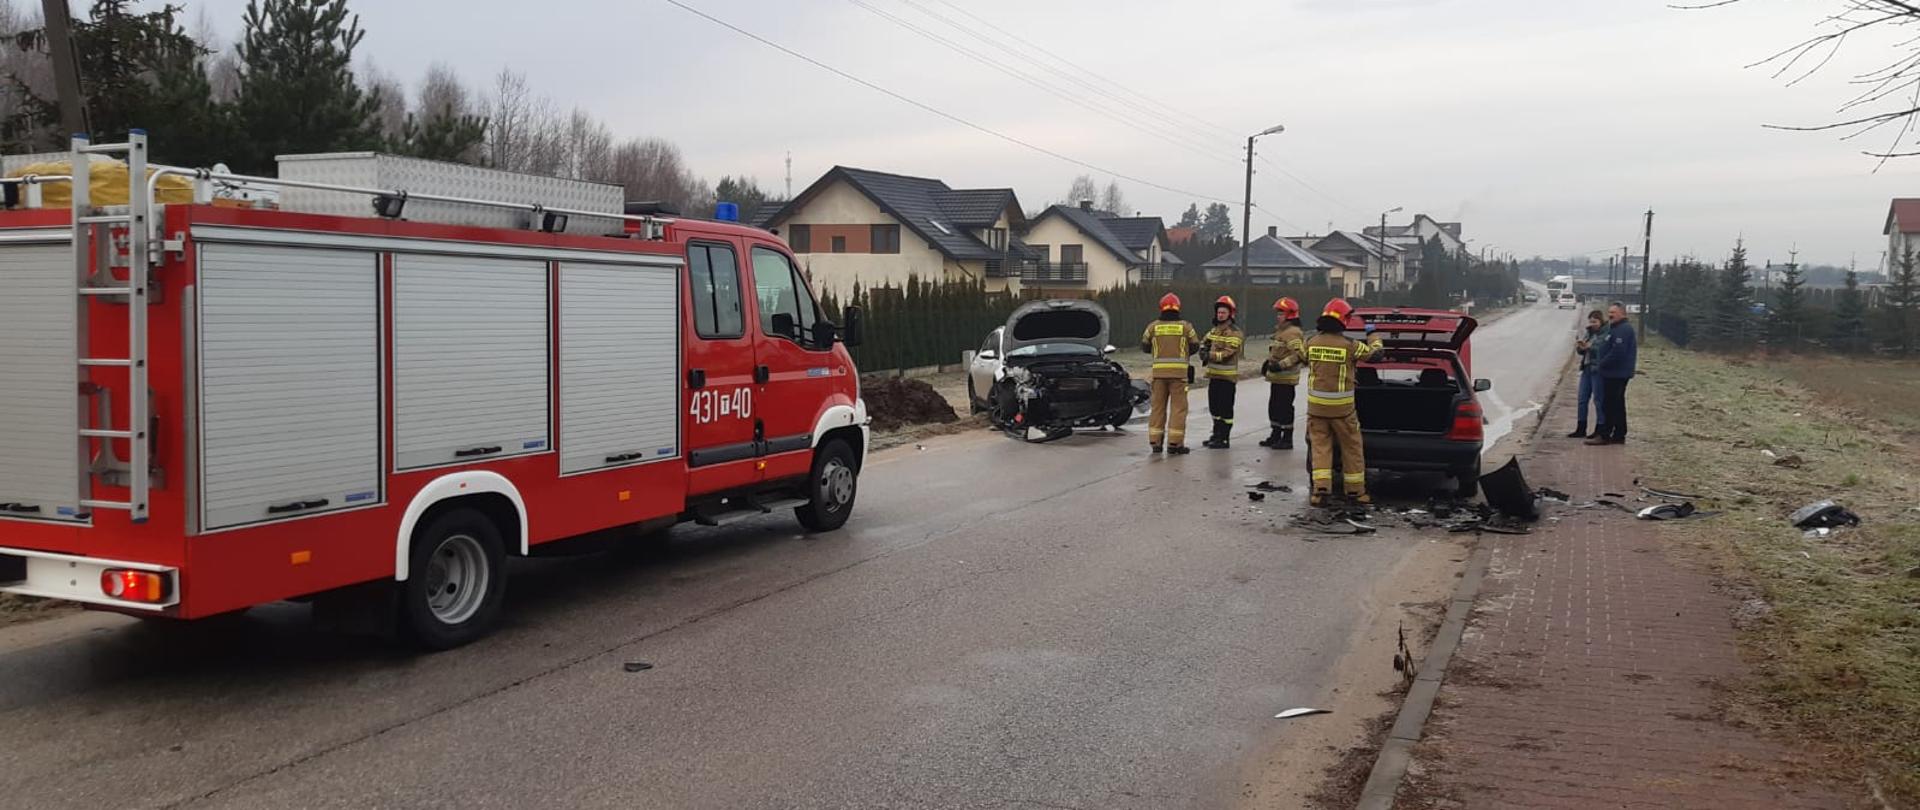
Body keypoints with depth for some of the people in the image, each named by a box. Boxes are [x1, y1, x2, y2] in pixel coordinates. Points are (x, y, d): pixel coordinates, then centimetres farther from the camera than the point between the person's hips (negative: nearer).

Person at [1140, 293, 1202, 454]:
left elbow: (1144, 346, 10)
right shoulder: (1185, 326, 0)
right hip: (1179, 371, -2)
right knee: (1178, 407, 2)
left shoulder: (1153, 326, 3)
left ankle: (1155, 442, 13)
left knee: (1158, 406, 11)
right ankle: (1174, 443, -3)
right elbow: (1195, 346, 7)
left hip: (1159, 371, 2)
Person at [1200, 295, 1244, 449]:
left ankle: (1224, 439, 2)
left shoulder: (1235, 333, -13)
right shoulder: (1215, 330, 14)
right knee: (1214, 407, 16)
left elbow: (1227, 354, -22)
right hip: (1214, 375, 9)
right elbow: (1204, 341, 22)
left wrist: (1209, 355, -18)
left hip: (1227, 377, -9)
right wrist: (1203, 348, -1)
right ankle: (1216, 435, 27)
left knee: (1225, 409, -3)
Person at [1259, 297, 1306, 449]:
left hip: (1286, 379, -10)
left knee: (1284, 408, -6)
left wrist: (1280, 365, -26)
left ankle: (1287, 439, 0)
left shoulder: (1293, 333, -16)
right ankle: (1276, 436, 26)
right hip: (1276, 378, 10)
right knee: (1274, 407, 16)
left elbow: (1299, 354, -25)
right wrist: (1268, 362, 16)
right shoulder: (1281, 331, 18)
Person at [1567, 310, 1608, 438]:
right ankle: (1581, 429, 16)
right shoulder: (1589, 333, 16)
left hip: (1598, 370, -8)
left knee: (1598, 399, -3)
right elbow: (1581, 351, 19)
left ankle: (1599, 430, 5)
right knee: (1582, 399, 9)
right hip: (1587, 369, 8)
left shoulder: (1606, 334, -10)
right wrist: (1579, 347, -1)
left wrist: (1590, 347, -23)